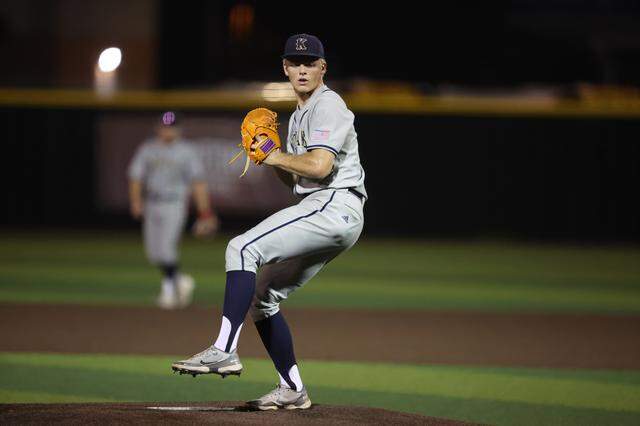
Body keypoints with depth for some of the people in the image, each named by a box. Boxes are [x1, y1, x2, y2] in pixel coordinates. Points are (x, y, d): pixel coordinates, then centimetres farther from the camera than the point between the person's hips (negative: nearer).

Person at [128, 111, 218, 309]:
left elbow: (198, 182, -4)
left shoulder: (186, 152, -1)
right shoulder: (147, 150, 8)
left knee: (166, 247, -15)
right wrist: (136, 201, -12)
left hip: (174, 206, -4)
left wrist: (205, 212, -10)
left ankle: (169, 289, -2)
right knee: (153, 252, 6)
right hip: (152, 206, 4)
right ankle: (181, 280, 25)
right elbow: (135, 176, 5)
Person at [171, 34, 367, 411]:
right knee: (262, 294, 11)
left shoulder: (328, 105, -6)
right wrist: (272, 155, 10)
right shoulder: (299, 116, 26)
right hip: (322, 211, 10)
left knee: (243, 249, -23)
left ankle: (224, 351, -32)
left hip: (335, 206, -10)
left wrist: (276, 156, -6)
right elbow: (297, 178, 26)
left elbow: (319, 166, -20)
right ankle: (293, 391, 15)